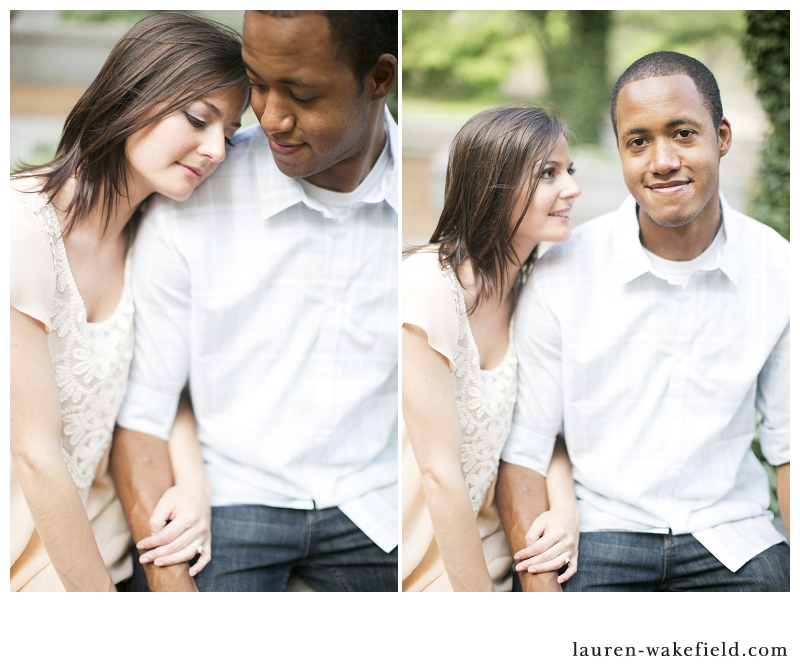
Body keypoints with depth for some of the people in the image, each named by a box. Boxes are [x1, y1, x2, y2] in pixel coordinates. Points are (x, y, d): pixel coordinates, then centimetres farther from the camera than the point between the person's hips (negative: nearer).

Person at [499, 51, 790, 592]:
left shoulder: (779, 269, -2)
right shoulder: (562, 275, -7)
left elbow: (790, 445, 6)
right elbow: (523, 452, -4)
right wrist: (542, 593, -14)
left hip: (733, 539, 3)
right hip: (601, 535, -2)